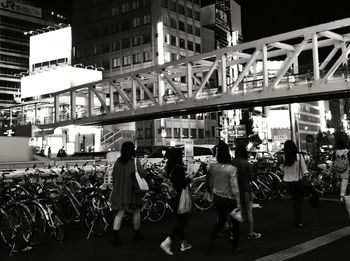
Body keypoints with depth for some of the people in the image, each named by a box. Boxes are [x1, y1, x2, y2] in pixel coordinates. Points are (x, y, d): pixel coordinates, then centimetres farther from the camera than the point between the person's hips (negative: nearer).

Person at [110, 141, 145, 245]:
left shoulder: (118, 161, 2)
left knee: (119, 213, 5)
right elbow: (142, 174, -12)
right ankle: (136, 234, 25)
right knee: (136, 211, 15)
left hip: (119, 191, 4)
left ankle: (115, 236, -8)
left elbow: (113, 175, 7)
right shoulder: (135, 161, -11)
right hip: (131, 190, -3)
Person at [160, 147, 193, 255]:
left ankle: (184, 243, 29)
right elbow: (183, 184, -20)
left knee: (180, 221, 19)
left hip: (172, 198, 8)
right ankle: (167, 242, -7)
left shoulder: (169, 167, 5)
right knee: (182, 222, 2)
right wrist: (189, 179, -2)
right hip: (179, 198, -8)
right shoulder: (179, 168, -20)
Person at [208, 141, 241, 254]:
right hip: (229, 200, -5)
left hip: (217, 199, 5)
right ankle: (235, 247, 23)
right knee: (235, 223, 15)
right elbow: (234, 188, -19)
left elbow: (211, 183, 6)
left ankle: (211, 238, 17)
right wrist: (238, 203, -12)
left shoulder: (212, 167, -6)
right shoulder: (232, 169, -21)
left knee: (221, 220, 26)